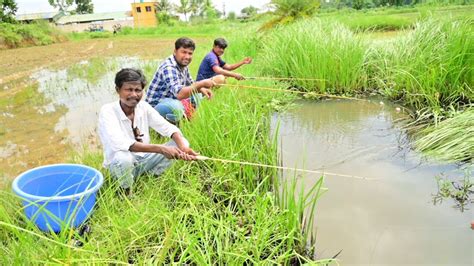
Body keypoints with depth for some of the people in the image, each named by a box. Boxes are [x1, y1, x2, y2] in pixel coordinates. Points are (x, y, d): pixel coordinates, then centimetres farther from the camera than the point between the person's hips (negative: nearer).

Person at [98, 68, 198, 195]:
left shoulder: (143, 106, -8)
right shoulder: (107, 111, -22)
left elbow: (168, 128, -10)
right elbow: (119, 144, -36)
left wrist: (183, 147, -32)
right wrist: (160, 149, -42)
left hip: (143, 159, 5)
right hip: (120, 164, -4)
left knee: (178, 143, -11)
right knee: (123, 157, -39)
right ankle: (126, 192, -7)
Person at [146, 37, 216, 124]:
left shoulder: (183, 65, 5)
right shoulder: (169, 68, -26)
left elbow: (191, 84, 19)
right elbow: (179, 94, -39)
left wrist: (202, 89, -3)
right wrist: (202, 84, -34)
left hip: (173, 101, 10)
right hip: (156, 106, -10)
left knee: (197, 95, 16)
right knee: (176, 106, -40)